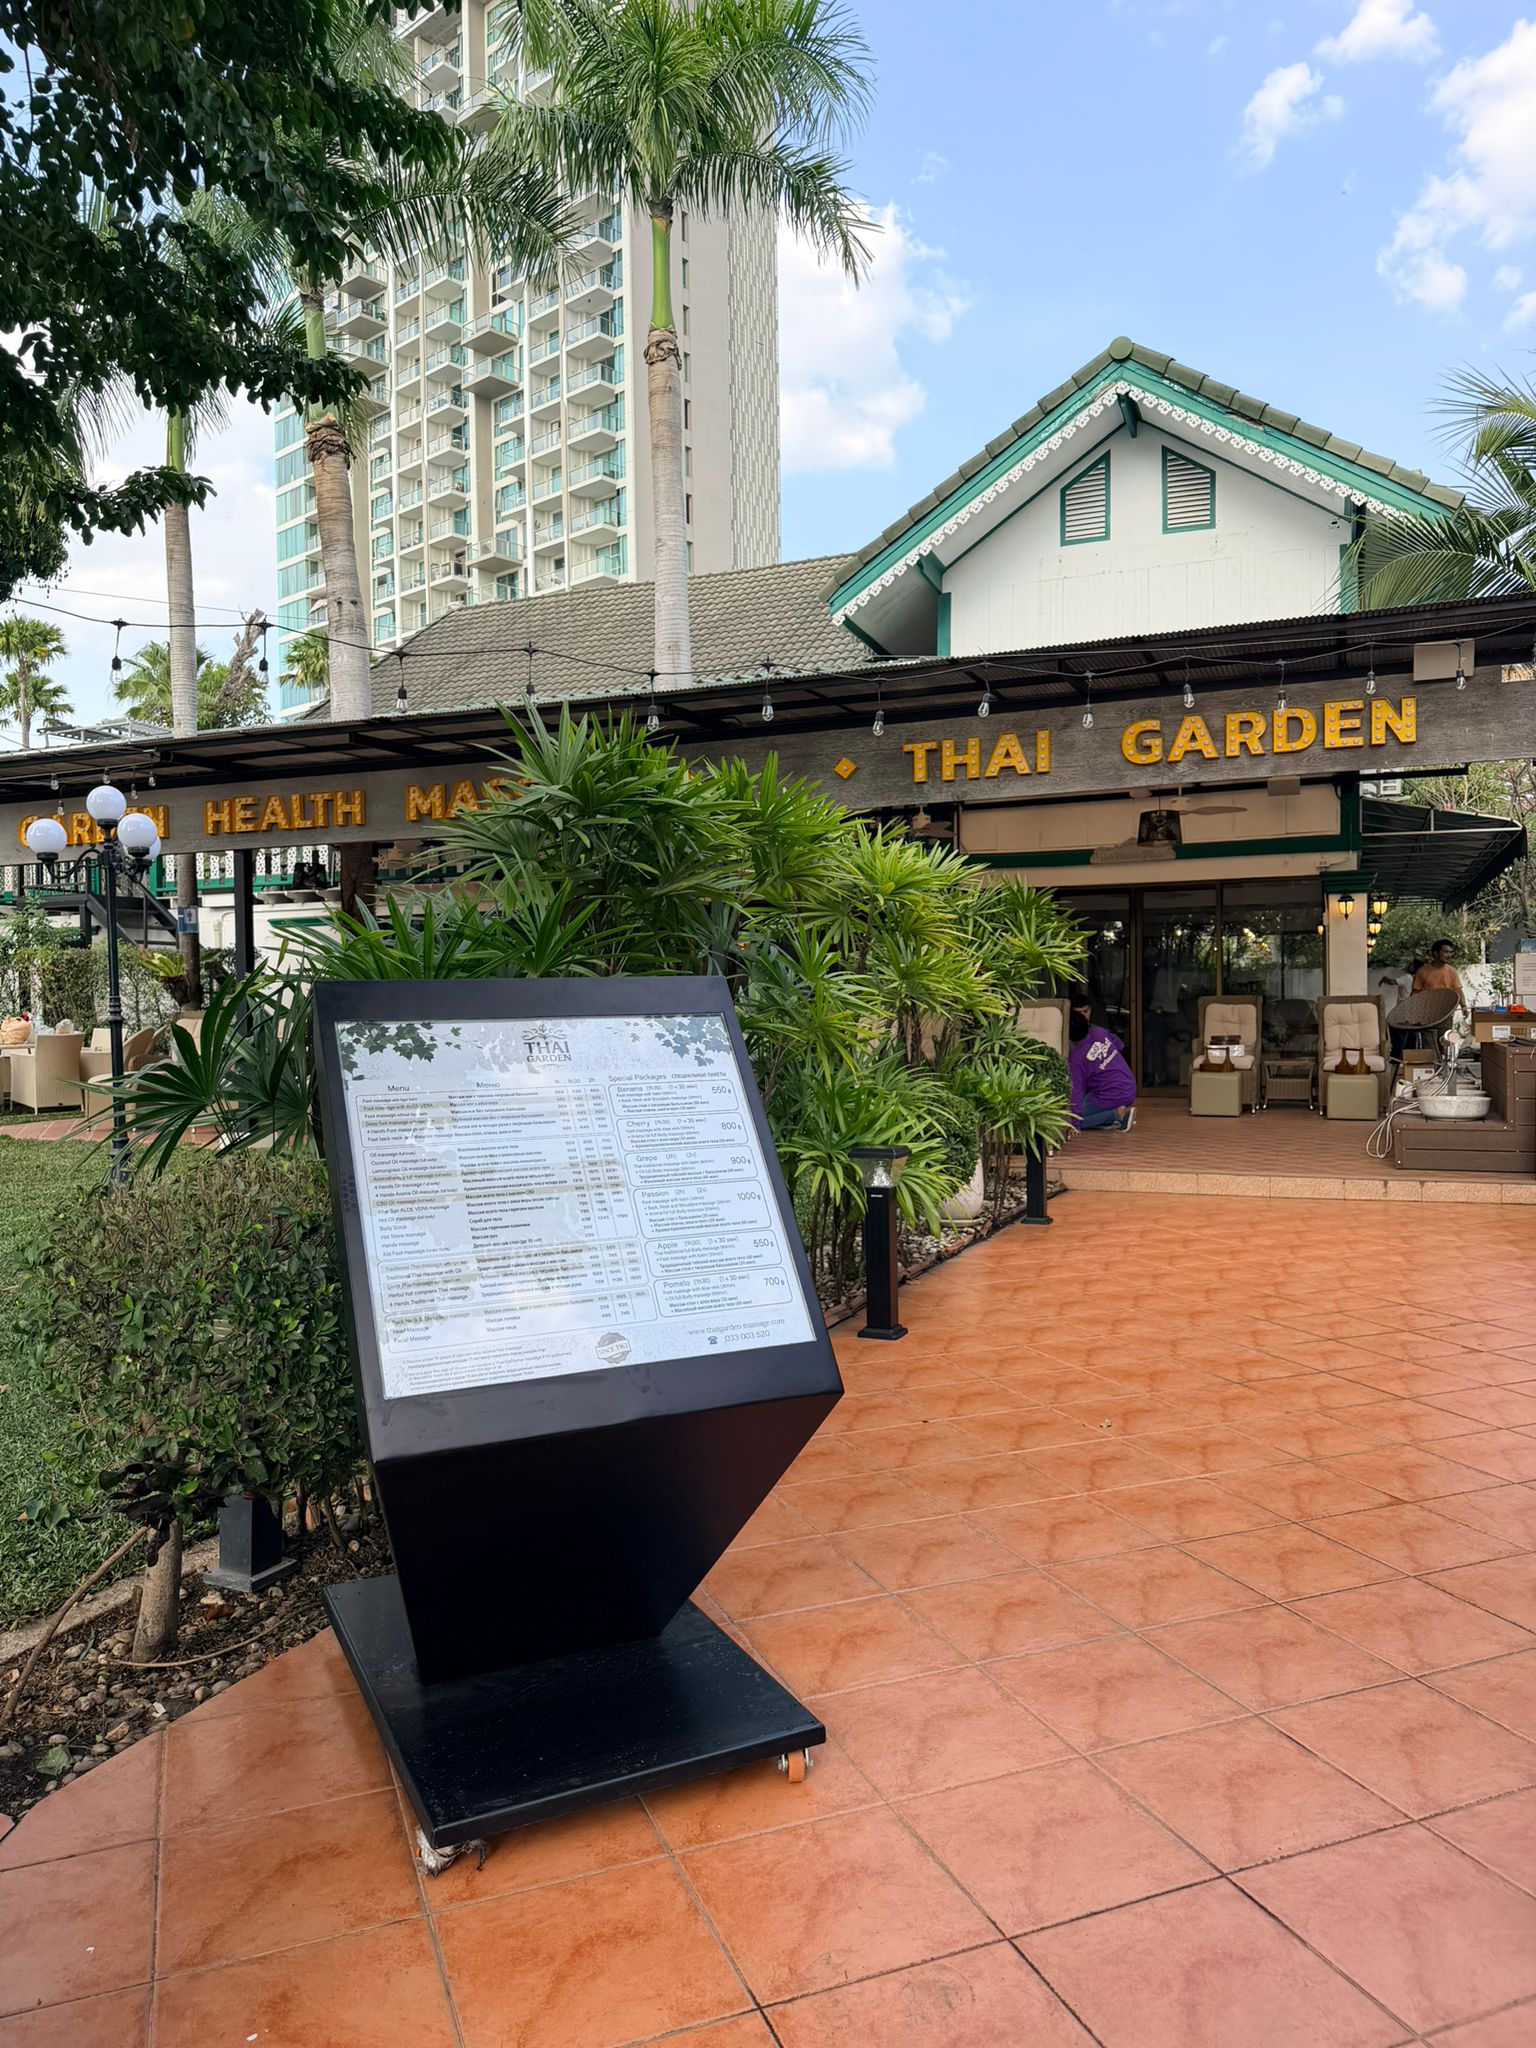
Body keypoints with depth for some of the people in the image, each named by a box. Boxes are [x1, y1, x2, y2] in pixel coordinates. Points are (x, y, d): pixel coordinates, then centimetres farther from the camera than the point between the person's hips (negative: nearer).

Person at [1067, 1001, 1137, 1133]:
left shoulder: (1075, 1059, -19)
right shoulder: (1099, 1032, -3)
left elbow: (1076, 1091, -21)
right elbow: (1120, 1047, 17)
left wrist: (1074, 1125, -19)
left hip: (1111, 1099, -8)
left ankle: (1117, 1115, -9)